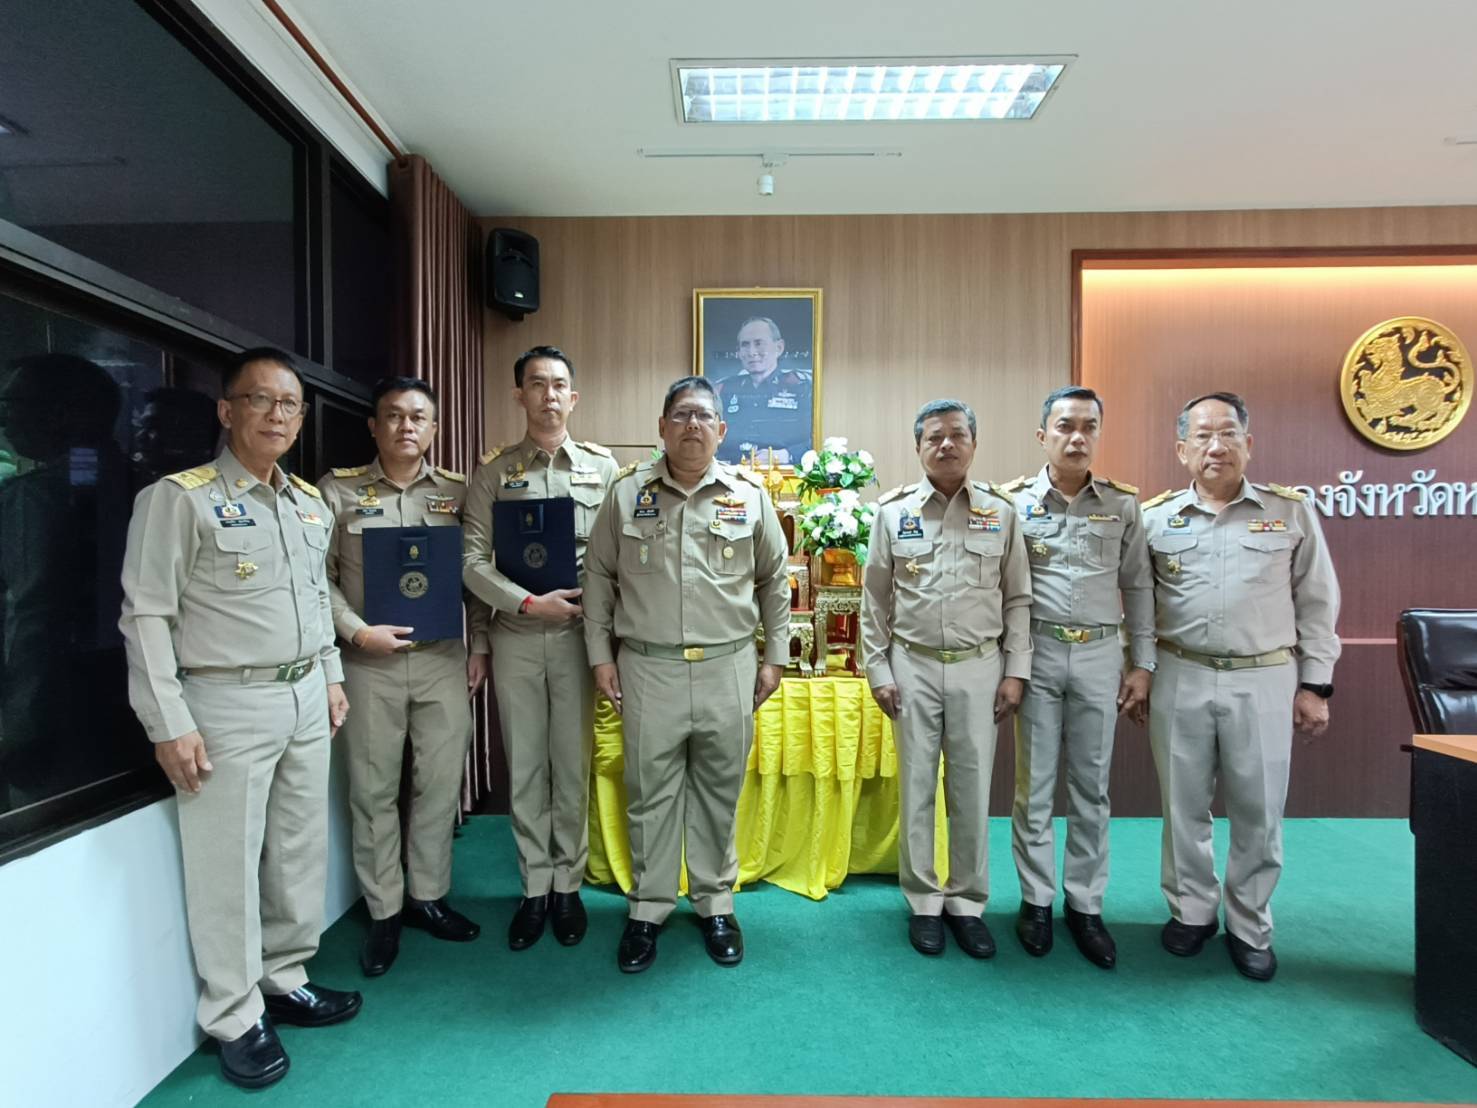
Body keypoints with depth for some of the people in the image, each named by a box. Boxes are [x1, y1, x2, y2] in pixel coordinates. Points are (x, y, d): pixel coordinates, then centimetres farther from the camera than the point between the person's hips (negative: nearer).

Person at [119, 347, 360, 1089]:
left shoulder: (311, 502, 10)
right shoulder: (179, 499, -10)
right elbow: (146, 616, -12)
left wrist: (332, 678, 16)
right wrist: (169, 724, -15)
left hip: (306, 700, 6)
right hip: (228, 707, -6)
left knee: (302, 852, 15)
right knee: (229, 866, 5)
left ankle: (286, 981, 33)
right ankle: (235, 1019, 22)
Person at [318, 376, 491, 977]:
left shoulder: (457, 493, 5)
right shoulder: (339, 490, 0)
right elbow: (317, 576, -1)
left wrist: (479, 645, 3)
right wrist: (357, 631, -13)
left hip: (443, 658, 2)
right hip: (370, 662, -1)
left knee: (440, 783, 8)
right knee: (374, 790, 8)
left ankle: (428, 896, 28)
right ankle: (384, 913, 24)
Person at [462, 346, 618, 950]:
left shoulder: (602, 465, 4)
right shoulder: (494, 471, 3)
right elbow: (471, 560, -2)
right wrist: (530, 603, -12)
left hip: (577, 634, 0)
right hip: (516, 636, 1)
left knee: (572, 765, 8)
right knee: (525, 768, 9)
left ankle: (568, 885, 24)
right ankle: (534, 888, 24)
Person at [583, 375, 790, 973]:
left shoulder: (749, 495, 2)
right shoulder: (627, 492, 2)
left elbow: (774, 582, 10)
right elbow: (599, 578, 7)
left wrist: (774, 657, 8)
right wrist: (601, 656, 4)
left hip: (728, 667, 1)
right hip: (648, 668, 0)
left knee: (719, 794, 12)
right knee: (649, 794, 9)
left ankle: (715, 904, 30)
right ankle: (647, 909, 26)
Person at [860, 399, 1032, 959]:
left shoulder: (1001, 512, 3)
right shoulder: (893, 512, 1)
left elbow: (1017, 599, 5)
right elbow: (875, 600, 4)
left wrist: (1016, 671, 0)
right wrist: (878, 671, 0)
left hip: (979, 667, 1)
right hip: (912, 666, 0)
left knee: (972, 789, 8)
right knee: (916, 786, 8)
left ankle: (967, 902, 25)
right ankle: (923, 902, 23)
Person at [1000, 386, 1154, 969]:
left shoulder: (1123, 504, 4)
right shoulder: (1013, 501, -2)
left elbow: (1138, 588, 8)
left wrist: (1142, 664, 5)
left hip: (1101, 655, 2)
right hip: (1036, 652, -1)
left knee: (1091, 787, 10)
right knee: (1034, 784, 7)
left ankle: (1085, 904, 24)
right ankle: (1036, 899, 23)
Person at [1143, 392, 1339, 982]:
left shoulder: (1291, 512, 1)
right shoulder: (1154, 518, 2)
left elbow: (1317, 604, 4)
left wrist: (1316, 684, 1)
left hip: (1264, 680, 0)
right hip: (1180, 679, 1)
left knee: (1258, 811, 9)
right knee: (1183, 805, 12)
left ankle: (1250, 928, 27)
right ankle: (1191, 912, 30)